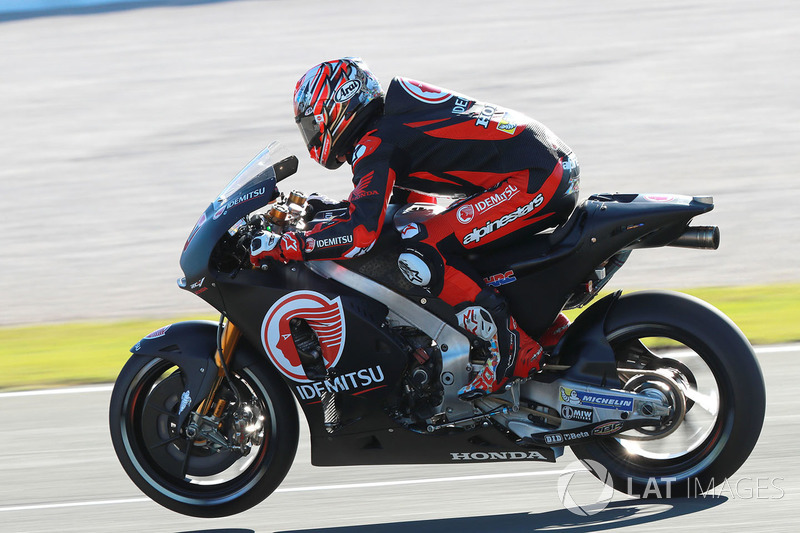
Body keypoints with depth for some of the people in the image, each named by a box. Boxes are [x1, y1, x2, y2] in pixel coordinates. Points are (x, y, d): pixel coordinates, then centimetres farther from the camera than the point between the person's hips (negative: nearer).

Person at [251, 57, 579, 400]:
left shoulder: (374, 144, -9)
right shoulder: (396, 114, 21)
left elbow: (360, 233, -21)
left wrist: (280, 246, -14)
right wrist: (329, 208, 33)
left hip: (532, 182, -10)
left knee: (418, 253, -14)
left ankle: (513, 349, -14)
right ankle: (555, 331, 23)